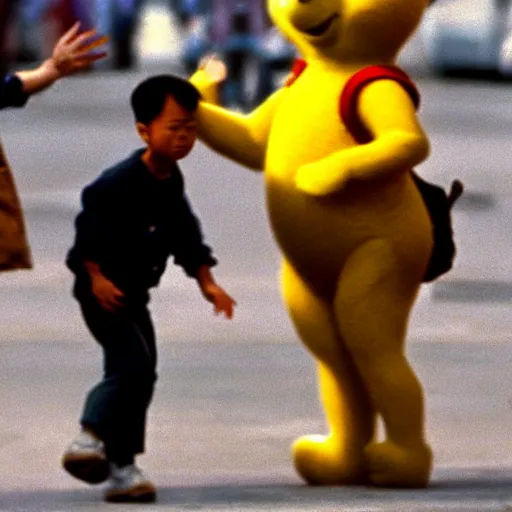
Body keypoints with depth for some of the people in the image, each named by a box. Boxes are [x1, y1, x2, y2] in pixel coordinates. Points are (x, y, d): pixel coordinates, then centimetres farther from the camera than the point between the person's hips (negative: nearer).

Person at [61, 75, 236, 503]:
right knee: (132, 364, -20)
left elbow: (185, 234, 16)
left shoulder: (171, 181, 8)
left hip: (133, 291, 10)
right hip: (104, 290, -10)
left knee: (139, 375, 10)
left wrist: (207, 282, 12)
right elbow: (91, 220, -22)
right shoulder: (122, 180, -20)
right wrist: (95, 276, -25)